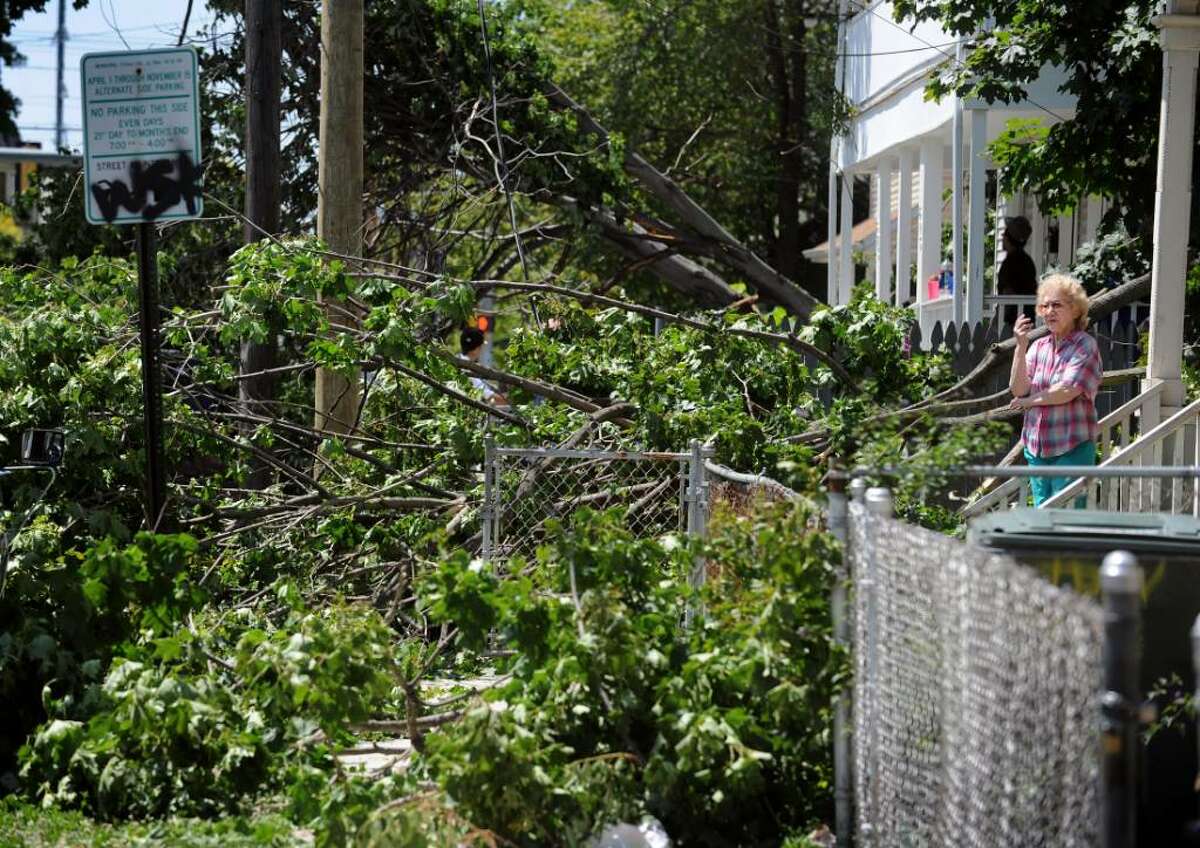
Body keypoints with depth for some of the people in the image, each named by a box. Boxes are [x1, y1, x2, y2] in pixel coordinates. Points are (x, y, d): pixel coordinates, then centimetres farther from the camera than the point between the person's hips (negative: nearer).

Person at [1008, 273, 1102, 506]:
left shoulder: (1085, 346, -6)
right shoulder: (1038, 346, 10)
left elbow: (1068, 391, -16)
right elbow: (1017, 389, -1)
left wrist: (1029, 401, -3)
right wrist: (1021, 346, -9)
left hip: (1072, 446, -6)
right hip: (1037, 446, 6)